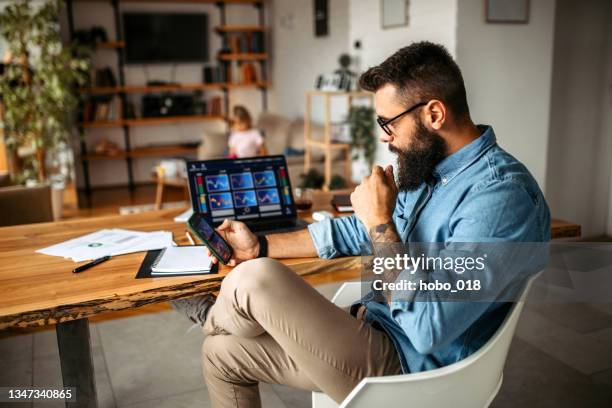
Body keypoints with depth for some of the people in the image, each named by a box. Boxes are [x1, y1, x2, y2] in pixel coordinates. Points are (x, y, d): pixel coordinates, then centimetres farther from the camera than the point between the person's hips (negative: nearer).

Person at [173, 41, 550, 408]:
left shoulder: (502, 195, -25)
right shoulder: (428, 167, 6)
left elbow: (428, 329, -30)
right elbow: (359, 232, 16)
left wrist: (381, 223, -22)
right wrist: (261, 245, 12)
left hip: (405, 365, -9)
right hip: (370, 328, 9)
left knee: (255, 280, -21)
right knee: (222, 353, 8)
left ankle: (214, 317, 15)